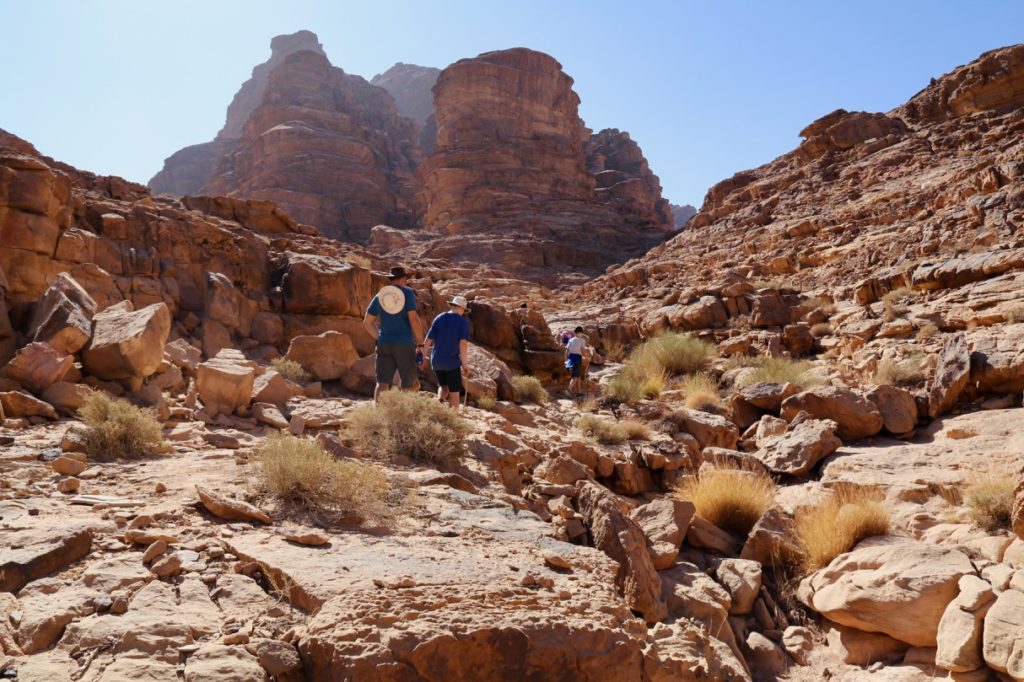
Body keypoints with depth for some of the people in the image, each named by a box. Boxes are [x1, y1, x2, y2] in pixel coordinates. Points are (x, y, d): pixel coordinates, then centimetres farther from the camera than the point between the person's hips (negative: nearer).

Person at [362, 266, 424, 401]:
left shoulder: (380, 295, 11)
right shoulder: (407, 293, -4)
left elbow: (367, 322, 13)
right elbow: (414, 319, -14)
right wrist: (420, 344, -10)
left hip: (384, 344, 4)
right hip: (405, 344, -4)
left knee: (382, 384, -3)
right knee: (409, 383, 8)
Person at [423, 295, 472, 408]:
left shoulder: (439, 318, 5)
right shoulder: (463, 321, -5)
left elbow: (428, 340, 3)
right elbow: (463, 344, -16)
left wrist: (427, 352, 20)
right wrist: (465, 364, -11)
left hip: (437, 361, 4)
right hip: (452, 361, -4)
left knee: (443, 386, 23)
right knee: (454, 392, 6)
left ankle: (439, 402, -6)